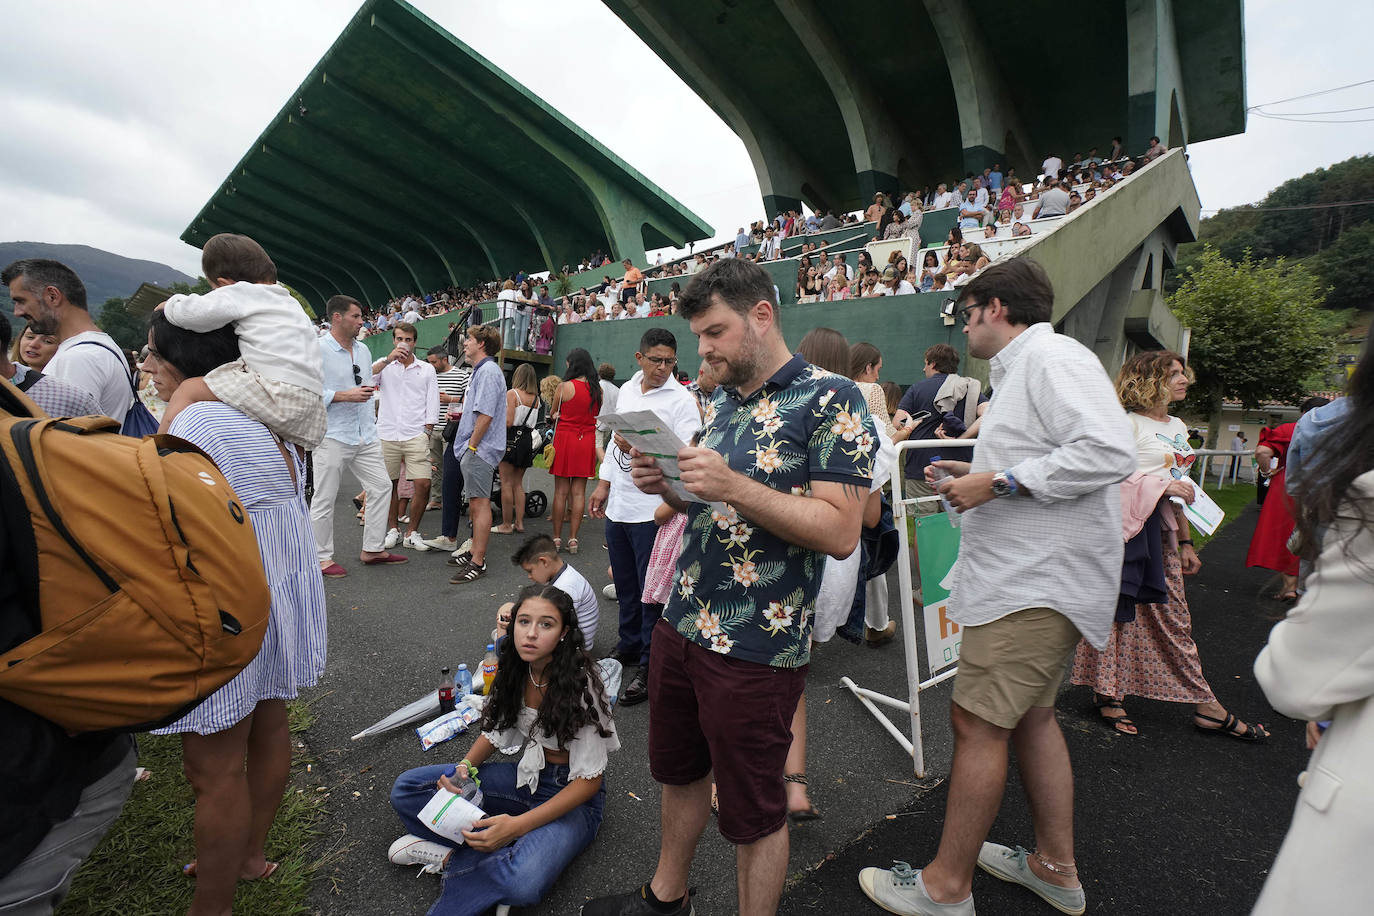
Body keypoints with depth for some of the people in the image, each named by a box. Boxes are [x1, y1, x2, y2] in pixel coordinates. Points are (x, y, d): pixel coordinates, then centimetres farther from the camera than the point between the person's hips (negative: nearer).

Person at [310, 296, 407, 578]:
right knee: (324, 498, 2)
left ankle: (373, 549, 18)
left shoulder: (362, 349, 13)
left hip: (365, 435, 7)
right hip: (332, 436, -7)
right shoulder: (318, 349, -10)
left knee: (380, 487, 7)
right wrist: (345, 395, -20)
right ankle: (322, 558, 14)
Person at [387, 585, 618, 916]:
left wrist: (517, 825, -29)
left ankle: (452, 857, -12)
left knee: (524, 882, -38)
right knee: (406, 789, -7)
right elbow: (495, 730, 8)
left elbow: (589, 780, -21)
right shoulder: (514, 670, -6)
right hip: (526, 775, 6)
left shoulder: (580, 684, -24)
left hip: (572, 795, -6)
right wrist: (465, 768, -13)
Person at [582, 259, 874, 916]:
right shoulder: (722, 403, 11)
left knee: (754, 812, 12)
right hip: (681, 624, 8)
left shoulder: (830, 401, -13)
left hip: (756, 647, -7)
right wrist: (668, 485, -3)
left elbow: (840, 532, -20)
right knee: (677, 771, 24)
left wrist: (734, 486, -27)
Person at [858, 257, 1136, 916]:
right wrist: (976, 475, 12)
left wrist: (1000, 482, -22)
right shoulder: (1021, 370, 20)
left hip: (1037, 582, -11)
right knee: (1028, 715, 19)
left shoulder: (1052, 357, -13)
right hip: (1030, 576, 11)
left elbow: (1109, 452, -26)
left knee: (976, 722, -4)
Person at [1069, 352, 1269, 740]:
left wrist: (1185, 541, 19)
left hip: (1163, 534, 8)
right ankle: (1108, 693, 14)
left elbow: (1178, 490, 20)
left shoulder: (1178, 427, 16)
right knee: (1123, 613, 0)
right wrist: (1161, 488, -20)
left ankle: (1205, 706, 21)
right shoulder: (1129, 424, -10)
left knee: (1175, 618, 13)